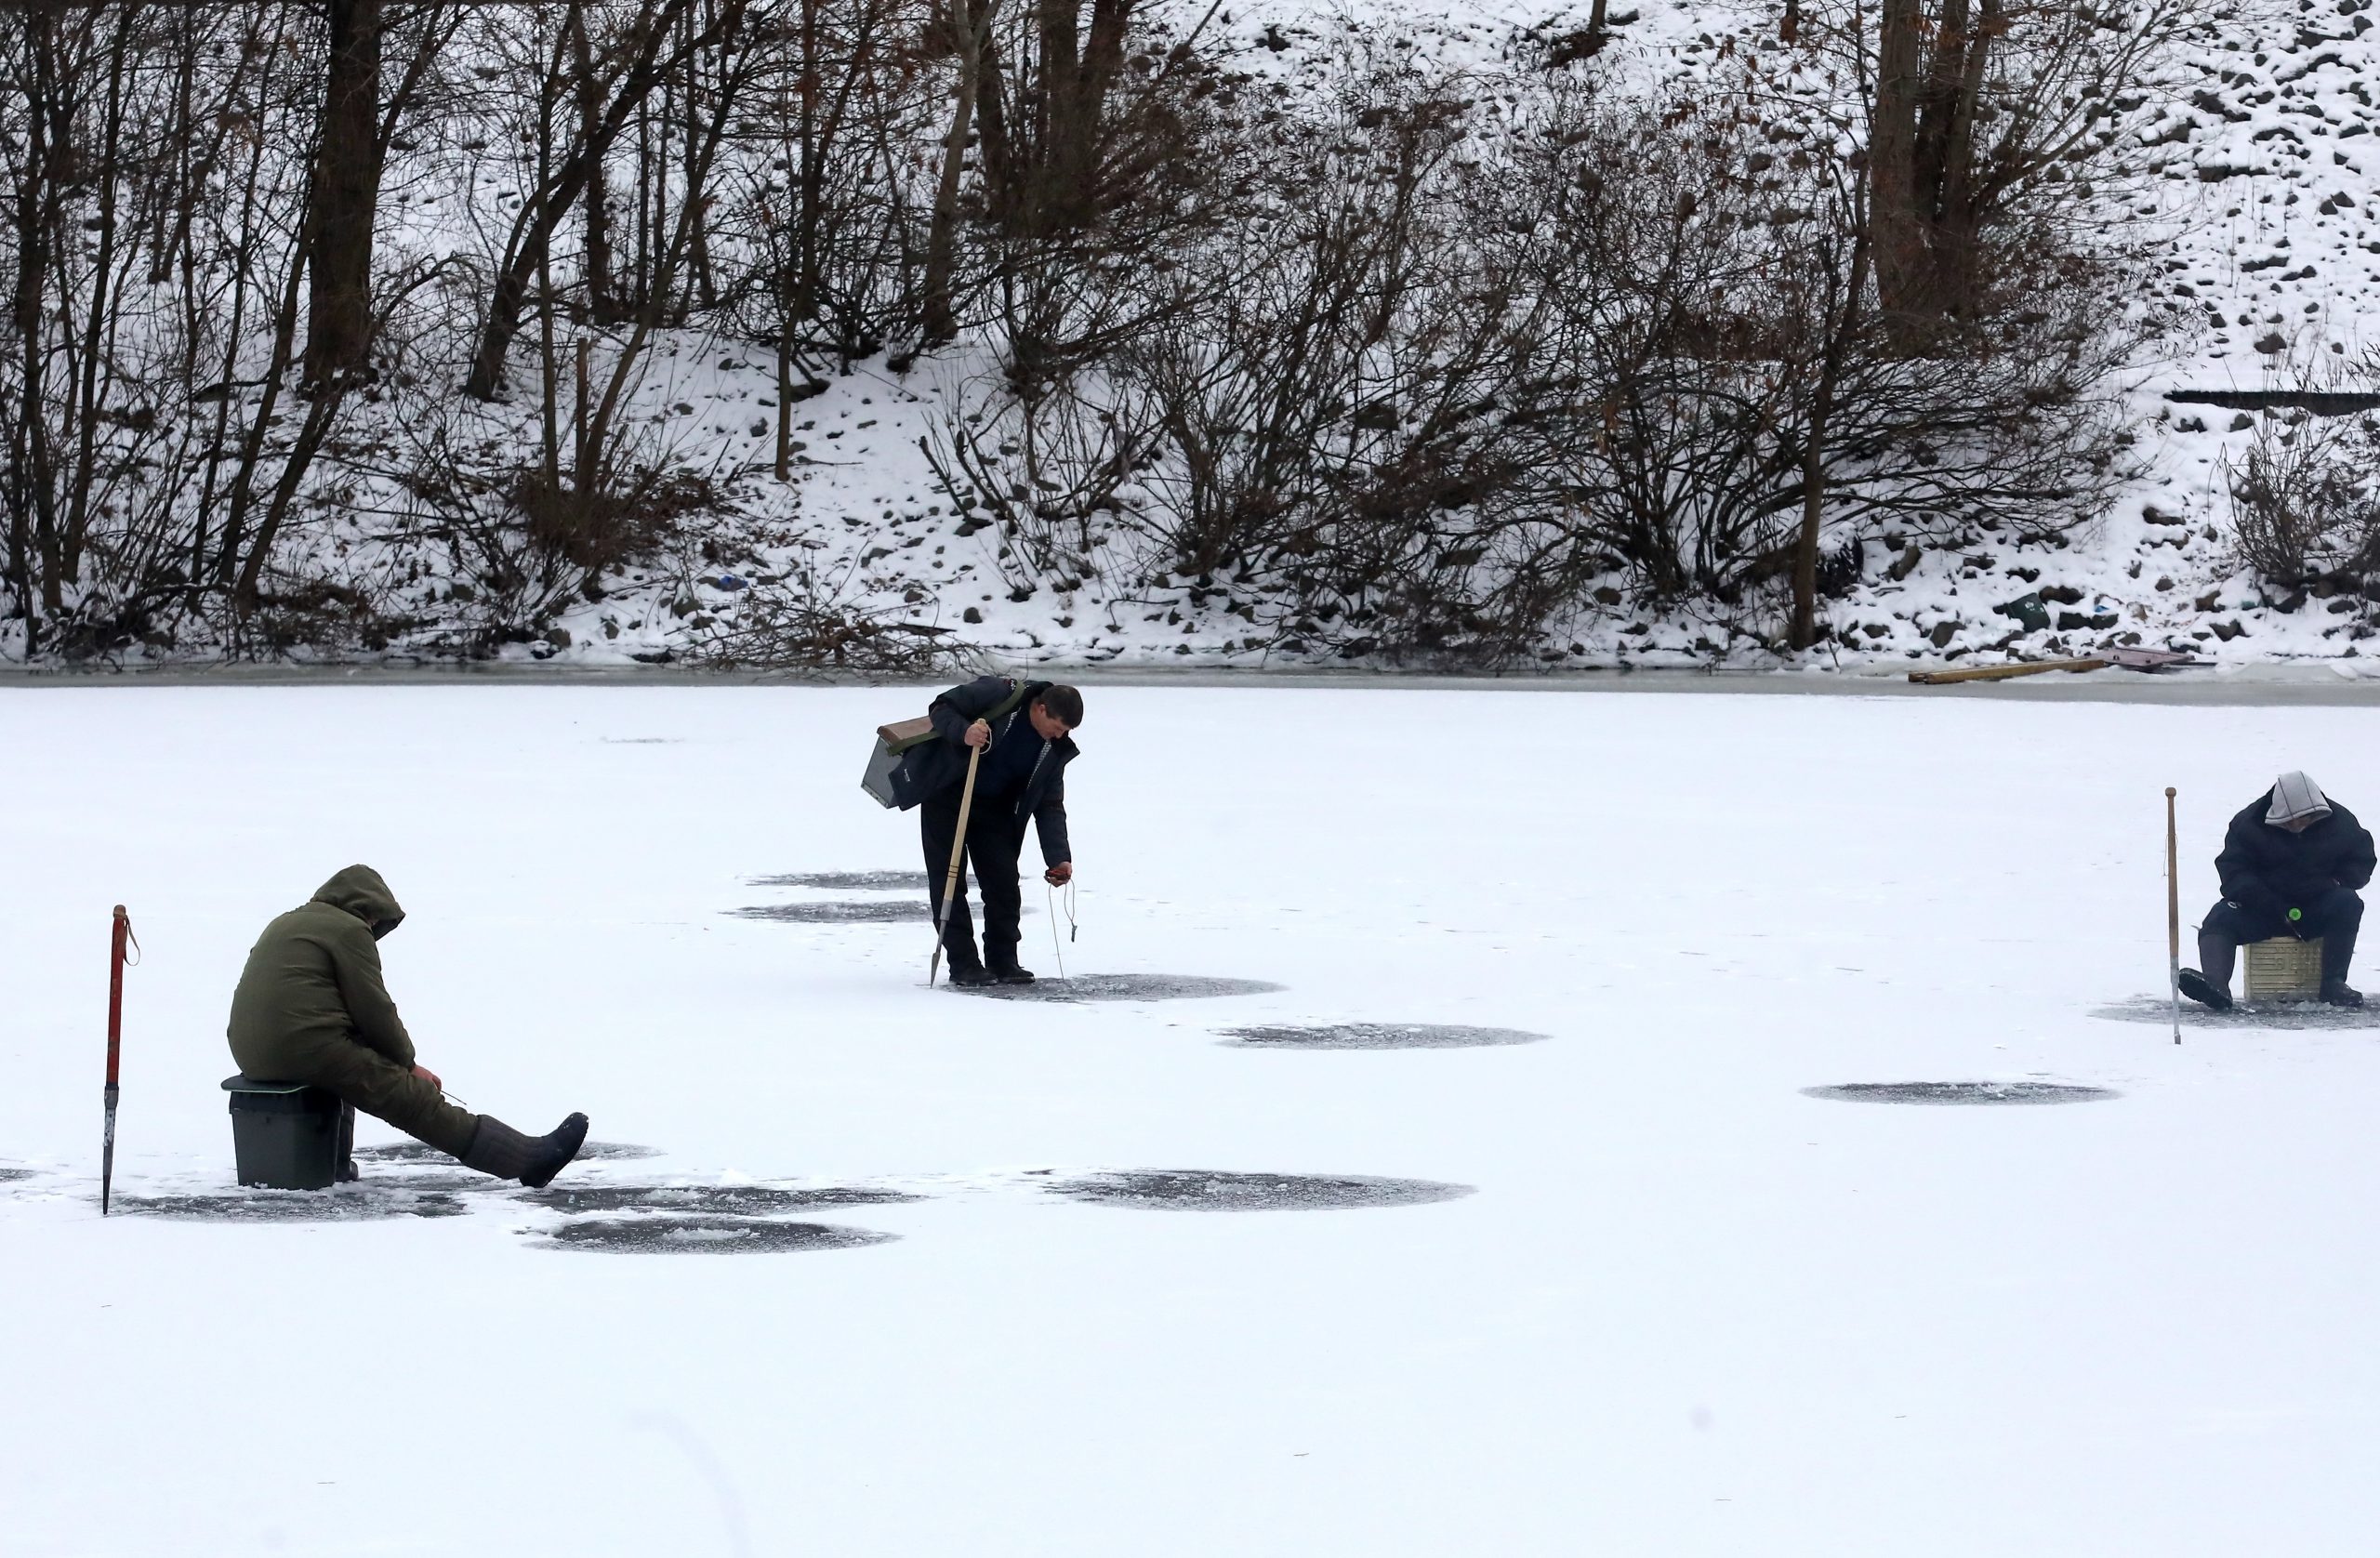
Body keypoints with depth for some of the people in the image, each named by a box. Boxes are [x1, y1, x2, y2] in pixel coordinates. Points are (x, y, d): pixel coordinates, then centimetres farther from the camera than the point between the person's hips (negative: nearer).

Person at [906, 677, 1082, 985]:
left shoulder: (1055, 748, -6)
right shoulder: (997, 695, -22)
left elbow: (1050, 805, -3)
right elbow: (941, 708, -15)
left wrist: (1059, 858, -14)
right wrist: (963, 733, -37)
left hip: (994, 807, 5)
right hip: (946, 795, -5)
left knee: (1004, 884, -1)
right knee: (949, 880, -6)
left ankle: (1003, 962, 9)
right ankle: (963, 963, -3)